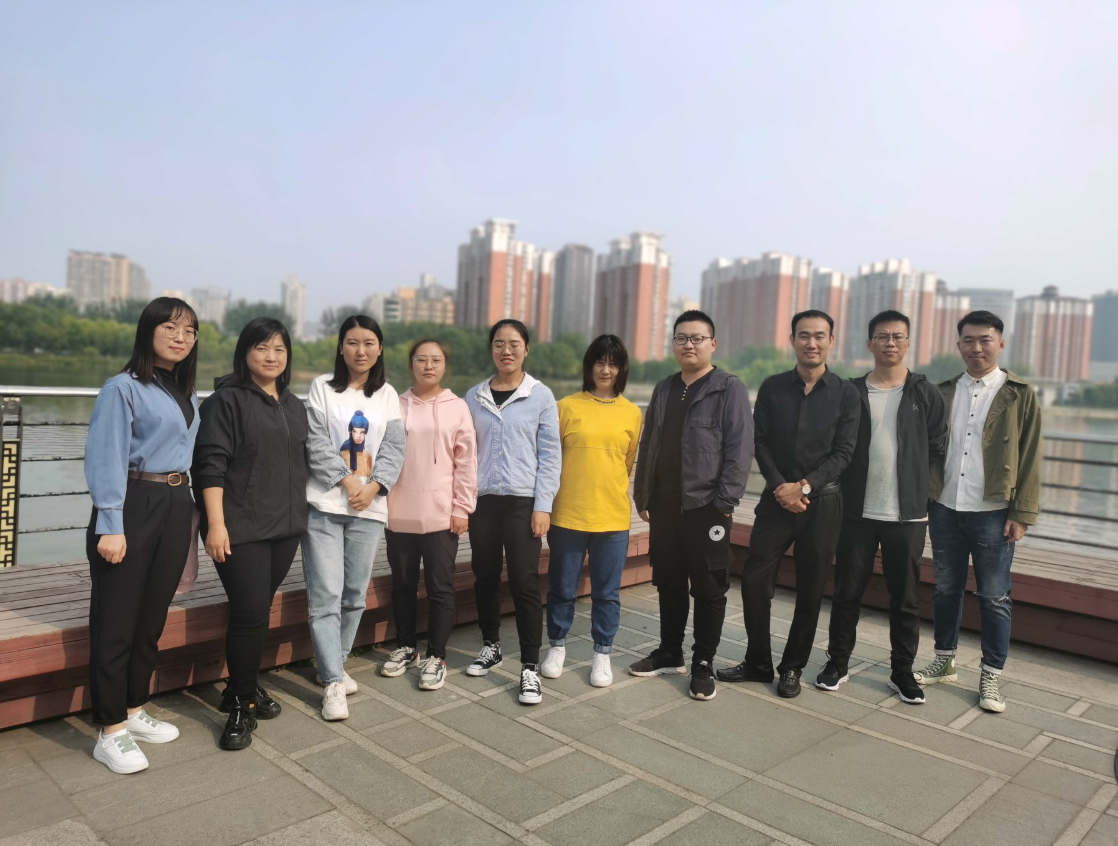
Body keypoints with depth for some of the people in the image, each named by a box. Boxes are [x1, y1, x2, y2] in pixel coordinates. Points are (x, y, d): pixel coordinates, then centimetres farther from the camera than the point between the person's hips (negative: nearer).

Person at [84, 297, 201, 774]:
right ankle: (110, 733, 11)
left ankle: (133, 711, 30)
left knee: (152, 618, 15)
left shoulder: (186, 395, 14)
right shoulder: (124, 388, -8)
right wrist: (110, 525, -17)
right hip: (134, 506, -7)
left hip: (176, 508, 7)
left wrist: (190, 518, 13)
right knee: (116, 621, 1)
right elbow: (106, 458, -13)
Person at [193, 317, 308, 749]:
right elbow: (211, 464, -11)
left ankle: (244, 687, 28)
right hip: (241, 527, -6)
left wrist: (300, 514, 17)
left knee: (258, 610, 12)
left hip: (286, 526, 6)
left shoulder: (295, 406, 14)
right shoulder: (227, 399, -6)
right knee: (250, 613, -7)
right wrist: (216, 523, -17)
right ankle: (240, 706, 9)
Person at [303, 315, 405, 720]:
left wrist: (373, 486, -10)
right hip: (325, 506, -3)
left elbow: (393, 448, 4)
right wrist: (347, 481, -14)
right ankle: (333, 682, 0)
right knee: (325, 595, -6)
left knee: (355, 594, 10)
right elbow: (317, 444, -6)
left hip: (369, 508, 3)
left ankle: (334, 666, 27)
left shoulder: (387, 395, 10)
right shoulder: (323, 387, 1)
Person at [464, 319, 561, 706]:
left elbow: (550, 454, -3)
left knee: (525, 582, -4)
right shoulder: (474, 397, 7)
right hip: (482, 500, 3)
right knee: (485, 578, 12)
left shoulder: (540, 395, -1)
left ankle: (530, 666, 5)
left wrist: (543, 505, -8)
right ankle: (491, 646, 32)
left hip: (523, 501, -3)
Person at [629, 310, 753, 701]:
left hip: (706, 507, -6)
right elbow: (647, 445, 17)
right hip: (664, 505, 6)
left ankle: (703, 664, 18)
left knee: (709, 589, 4)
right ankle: (670, 654, 30)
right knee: (668, 583, 15)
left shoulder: (730, 389, -5)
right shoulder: (664, 390, 14)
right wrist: (641, 495, 13)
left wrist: (725, 501, -16)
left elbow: (739, 450, -11)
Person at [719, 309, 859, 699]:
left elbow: (843, 452, -4)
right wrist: (780, 485, -12)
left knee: (810, 590, 6)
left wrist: (806, 485, -15)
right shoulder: (773, 388, 4)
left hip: (821, 502, -1)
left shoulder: (845, 393, 0)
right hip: (777, 498, 1)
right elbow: (761, 444, 1)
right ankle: (757, 662, 17)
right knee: (754, 580, 0)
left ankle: (793, 667, 22)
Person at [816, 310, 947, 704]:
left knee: (905, 597, 9)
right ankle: (838, 662, 22)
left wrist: (916, 488, 3)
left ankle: (902, 671, 23)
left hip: (908, 513, 0)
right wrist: (846, 490, 0)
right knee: (847, 591, 7)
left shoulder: (926, 394, 2)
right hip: (857, 511, 1)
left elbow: (937, 449, 5)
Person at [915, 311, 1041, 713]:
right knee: (946, 590, 13)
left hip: (993, 514, -3)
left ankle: (991, 677, 17)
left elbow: (1030, 459, -4)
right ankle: (944, 662, 28)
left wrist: (1022, 514, -8)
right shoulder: (944, 393, 8)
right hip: (945, 509, 3)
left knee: (994, 597, 5)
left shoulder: (1020, 395, -2)